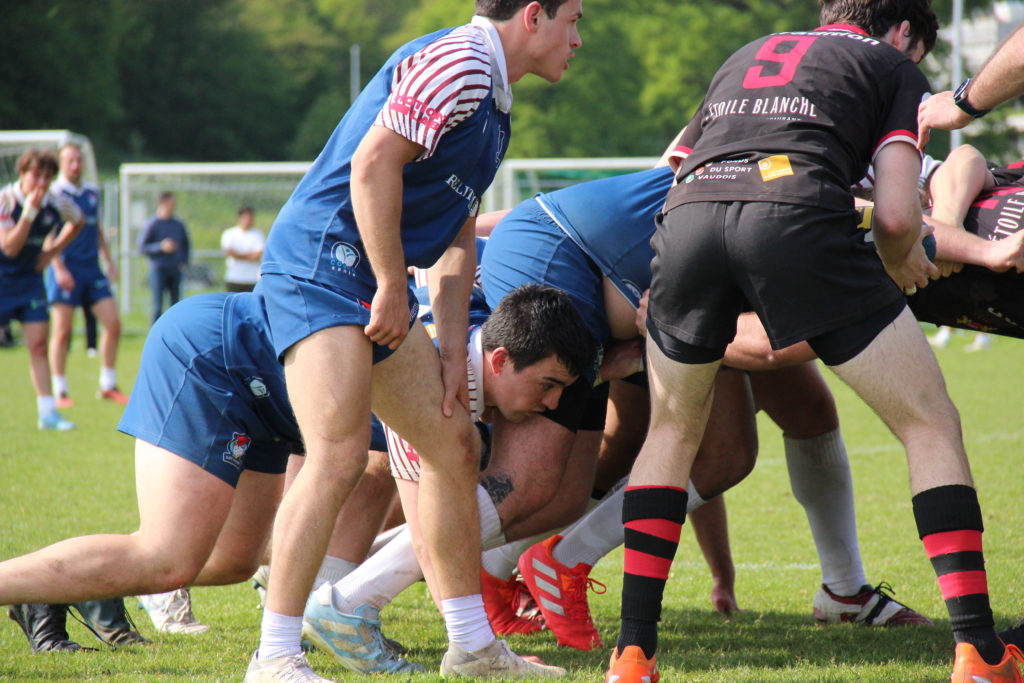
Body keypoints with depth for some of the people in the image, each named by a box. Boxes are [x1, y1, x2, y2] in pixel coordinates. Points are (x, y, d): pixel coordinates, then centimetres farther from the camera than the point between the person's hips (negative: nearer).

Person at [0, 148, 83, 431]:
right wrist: (30, 212, -35)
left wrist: (53, 251, 6)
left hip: (29, 278, 4)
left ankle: (48, 412, -2)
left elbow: (78, 221, 18)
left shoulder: (56, 204, -6)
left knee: (38, 344, -4)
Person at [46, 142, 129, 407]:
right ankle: (60, 392, 5)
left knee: (113, 323, -1)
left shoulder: (93, 192, 12)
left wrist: (108, 259, 18)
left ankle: (108, 385, 11)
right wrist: (58, 268, -19)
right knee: (63, 331, -4)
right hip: (66, 269, -6)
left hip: (91, 267, 6)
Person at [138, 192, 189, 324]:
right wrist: (161, 247, -18)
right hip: (158, 269, -4)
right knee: (158, 305, -6)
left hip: (175, 269, 4)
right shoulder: (152, 225, -4)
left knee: (176, 304, 3)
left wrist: (184, 262, 7)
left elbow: (185, 245, 21)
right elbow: (142, 247, -6)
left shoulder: (178, 225, 10)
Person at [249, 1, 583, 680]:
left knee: (456, 445, 12)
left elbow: (457, 234, 21)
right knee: (339, 454, -20)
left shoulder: (493, 101, 21)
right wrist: (393, 288, -18)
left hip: (376, 288, 11)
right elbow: (372, 164, -22)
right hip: (322, 263, -11)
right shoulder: (457, 62, -13)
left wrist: (452, 349, 14)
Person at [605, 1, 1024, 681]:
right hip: (795, 212, -4)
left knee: (672, 432, 26)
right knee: (932, 424, 9)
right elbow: (896, 214, 9)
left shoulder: (745, 56, 38)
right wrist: (902, 263, 30)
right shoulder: (895, 67, 23)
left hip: (686, 213, 4)